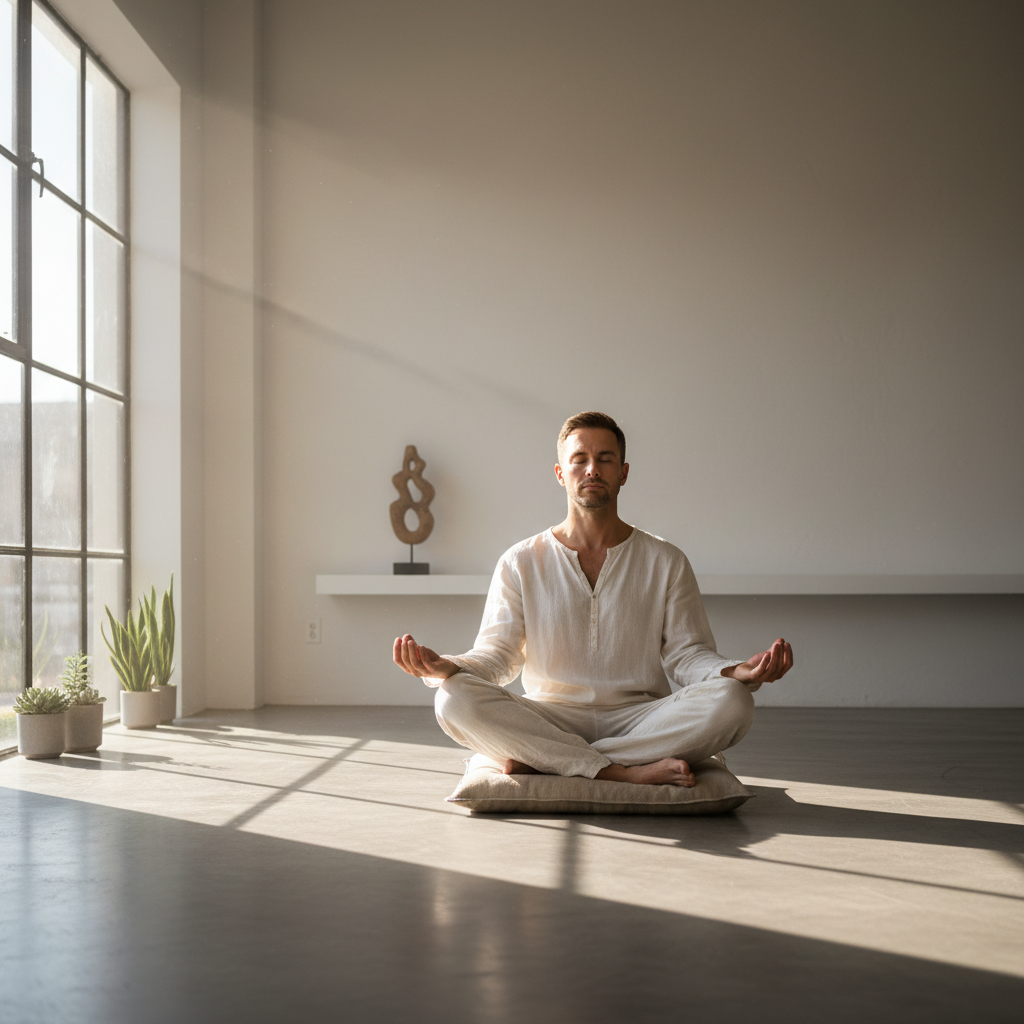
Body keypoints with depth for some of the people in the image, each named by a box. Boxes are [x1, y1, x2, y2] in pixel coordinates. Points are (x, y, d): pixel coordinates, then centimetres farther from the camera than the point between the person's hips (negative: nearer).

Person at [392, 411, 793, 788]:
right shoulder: (521, 563, 9)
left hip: (641, 718, 1)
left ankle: (540, 762, -26)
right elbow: (497, 655, 3)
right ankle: (625, 772, -31)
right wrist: (445, 667, -19)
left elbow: (687, 653, 5)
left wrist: (737, 672, -18)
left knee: (731, 702, -29)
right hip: (551, 719, -1)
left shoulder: (665, 562, 9)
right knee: (455, 699, -28)